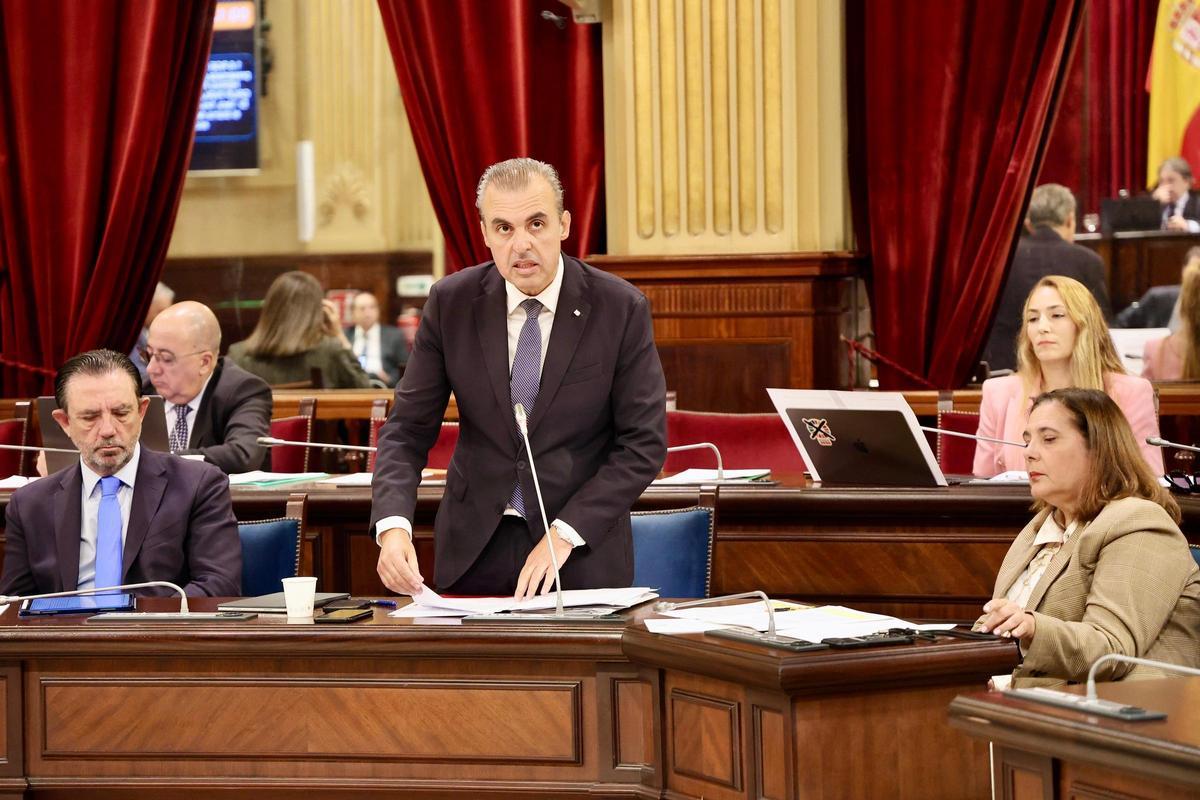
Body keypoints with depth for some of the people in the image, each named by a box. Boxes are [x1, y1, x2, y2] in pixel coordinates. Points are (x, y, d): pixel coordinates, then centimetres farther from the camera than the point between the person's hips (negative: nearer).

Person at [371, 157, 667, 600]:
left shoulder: (621, 309, -10)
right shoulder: (451, 302, -4)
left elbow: (644, 443, -9)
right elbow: (407, 429, -3)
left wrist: (566, 533, -18)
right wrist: (393, 525, -21)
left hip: (582, 553, -1)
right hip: (474, 547, 2)